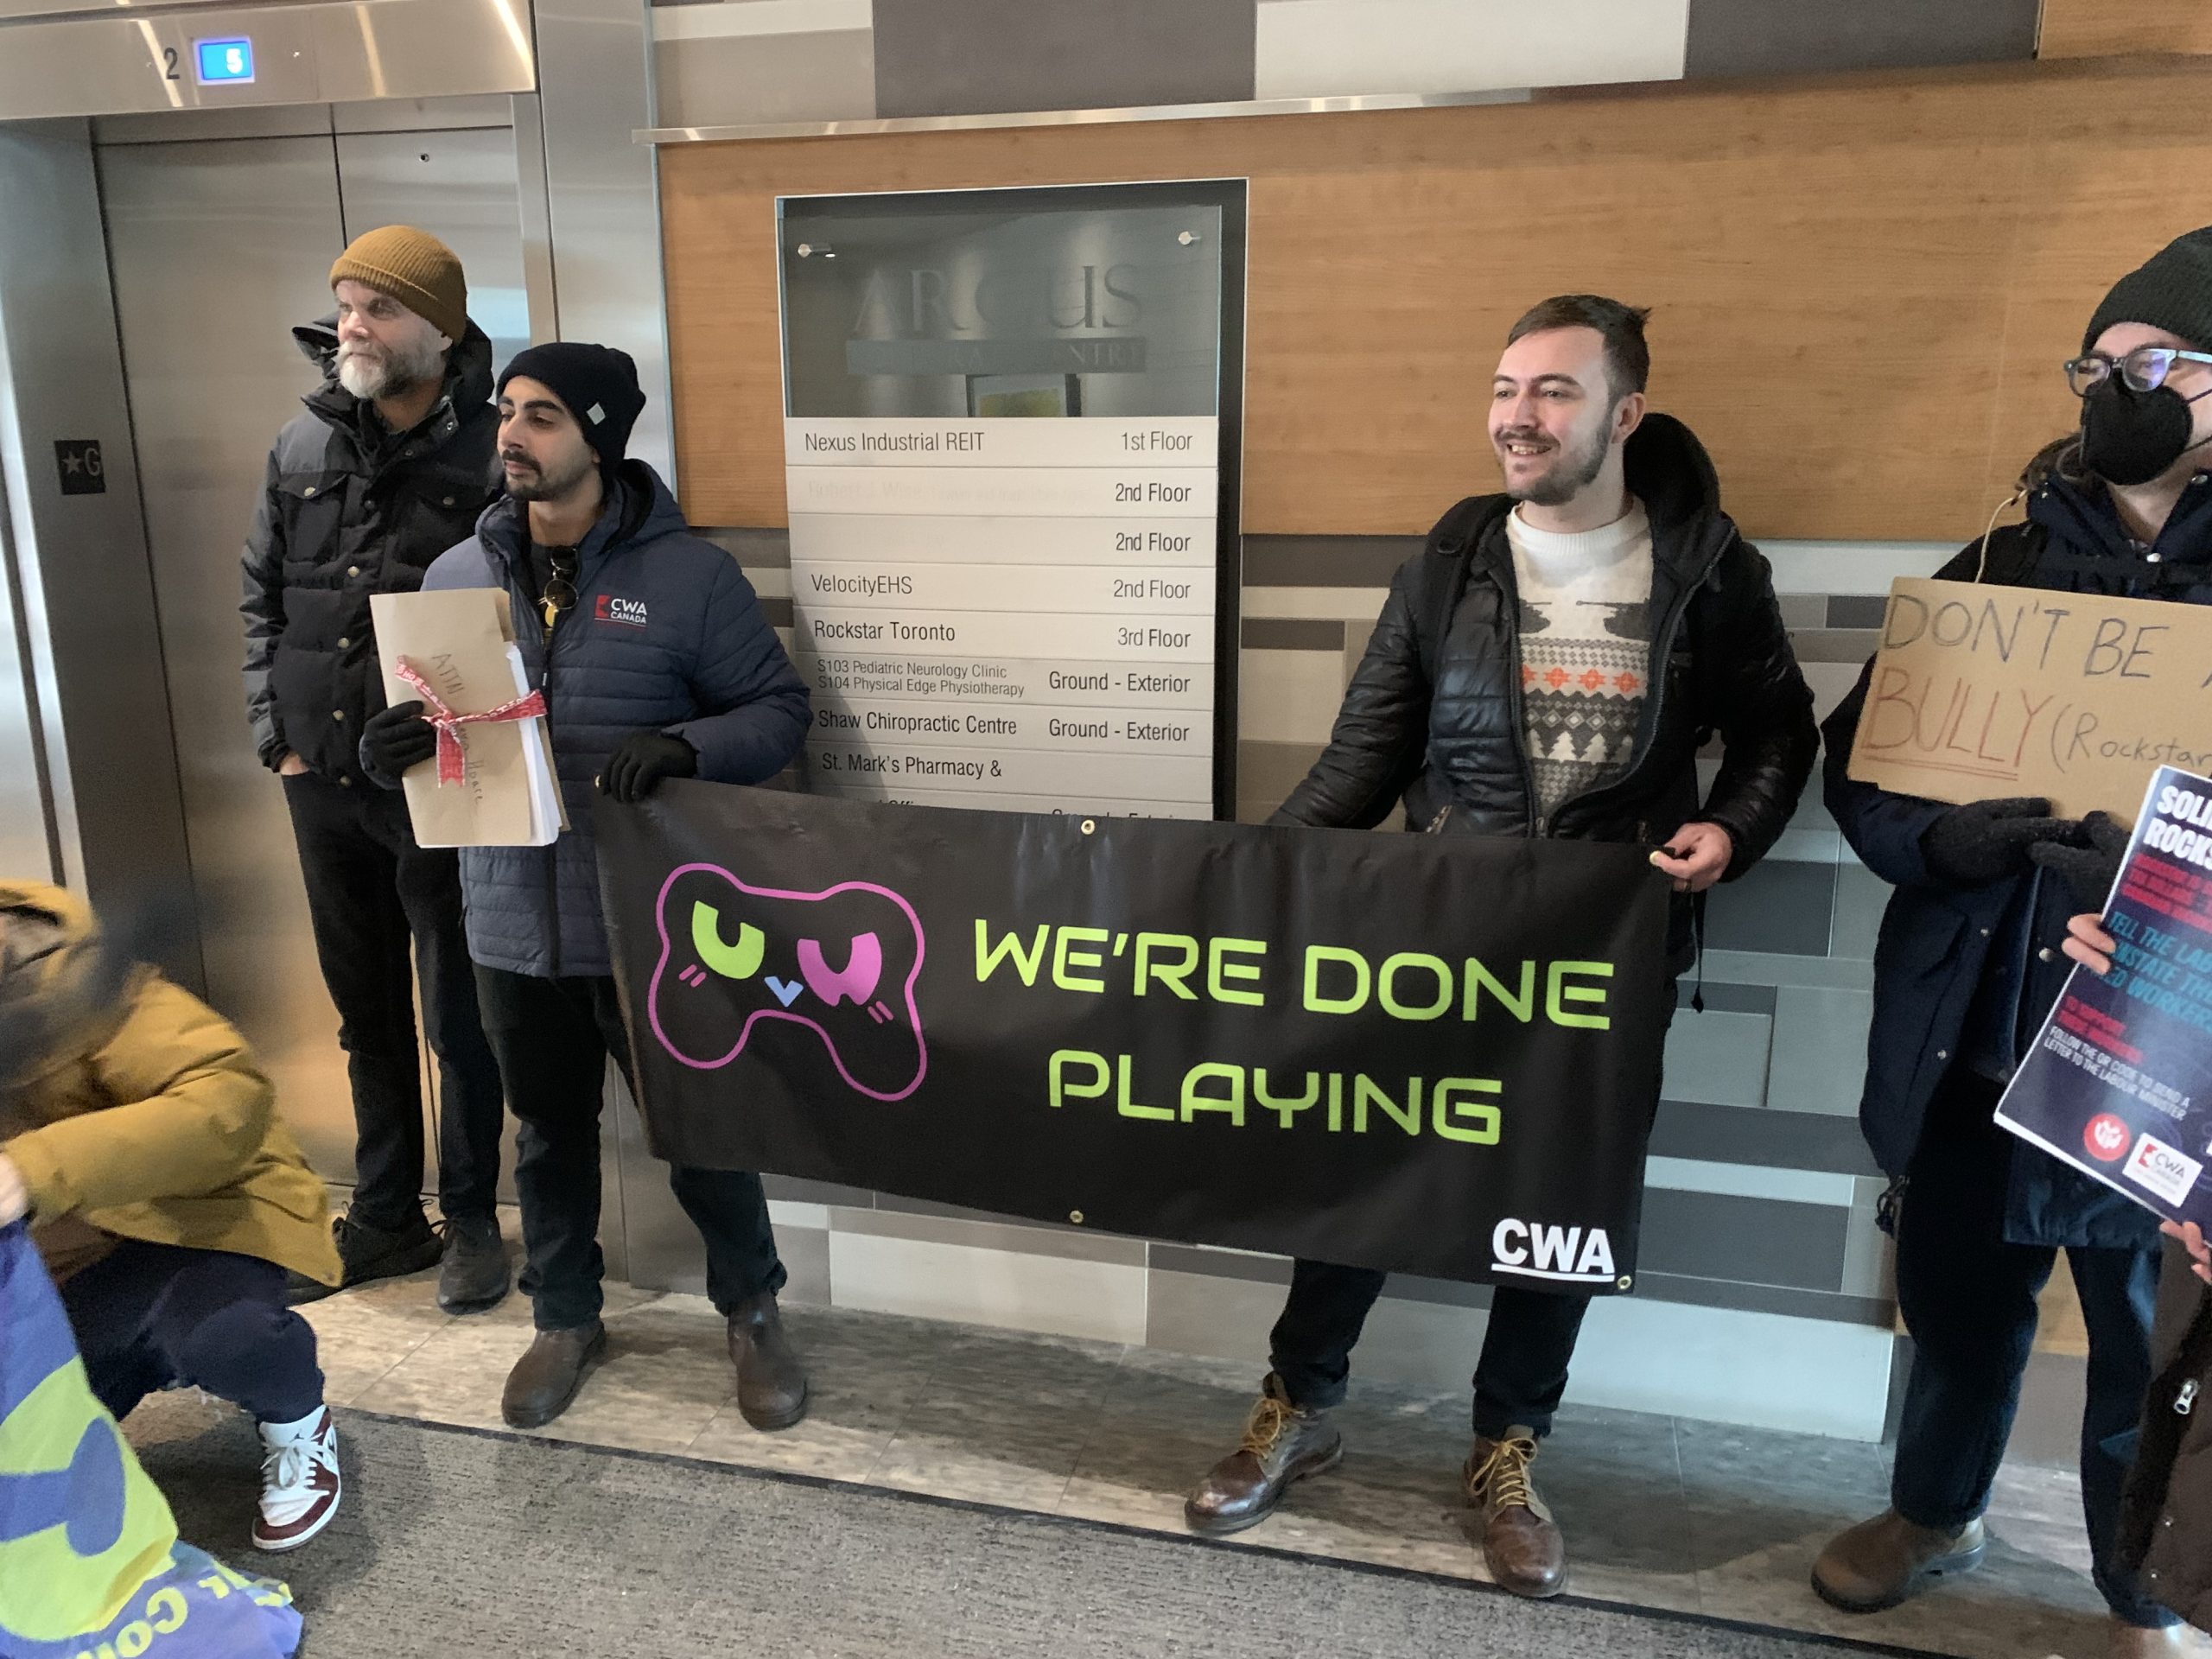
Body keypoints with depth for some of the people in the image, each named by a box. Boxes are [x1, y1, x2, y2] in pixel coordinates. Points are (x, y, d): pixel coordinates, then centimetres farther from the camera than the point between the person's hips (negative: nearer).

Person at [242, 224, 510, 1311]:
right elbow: (262, 597, 14)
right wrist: (276, 734, 6)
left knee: (459, 1019, 6)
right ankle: (385, 1217, 33)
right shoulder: (301, 447, 6)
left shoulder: (492, 452, -9)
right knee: (367, 1015, 17)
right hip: (323, 784, 5)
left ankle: (470, 1220, 25)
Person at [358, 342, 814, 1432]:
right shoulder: (456, 576, 5)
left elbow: (780, 709, -6)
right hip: (514, 921, 4)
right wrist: (392, 748, -11)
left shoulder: (688, 573, -8)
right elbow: (426, 723, 13)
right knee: (550, 1131, 20)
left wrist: (684, 747, -25)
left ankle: (752, 1311, 34)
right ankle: (565, 1319, 41)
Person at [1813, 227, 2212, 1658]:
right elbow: (1859, 757, 2)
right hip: (1974, 1026, 3)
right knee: (1960, 1290, 17)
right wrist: (1946, 839, -18)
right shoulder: (2002, 561, 6)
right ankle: (1938, 1510, 43)